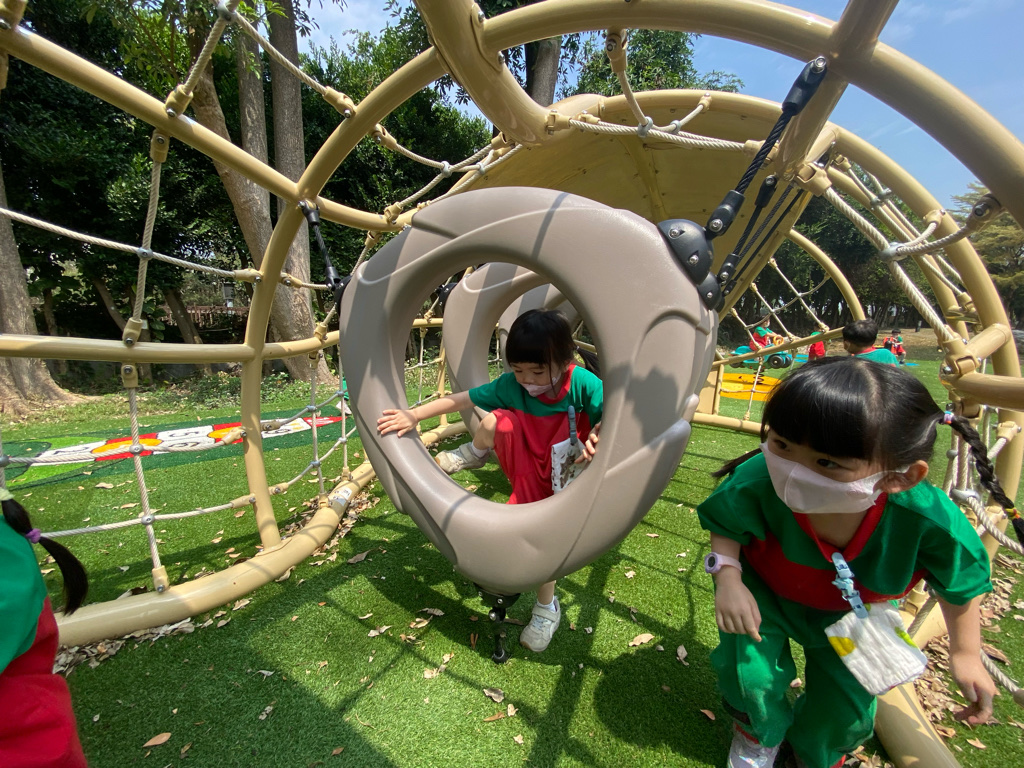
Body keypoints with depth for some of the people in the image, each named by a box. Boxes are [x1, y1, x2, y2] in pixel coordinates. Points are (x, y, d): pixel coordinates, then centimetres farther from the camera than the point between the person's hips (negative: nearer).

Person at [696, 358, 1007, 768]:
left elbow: (960, 582, -11)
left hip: (851, 612, 3)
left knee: (848, 705, 11)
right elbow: (725, 526, -18)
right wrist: (728, 577, -33)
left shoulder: (930, 520, -36)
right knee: (749, 672, -12)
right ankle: (758, 731, 30)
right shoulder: (757, 482, -41)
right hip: (764, 592, -2)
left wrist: (965, 654, 1)